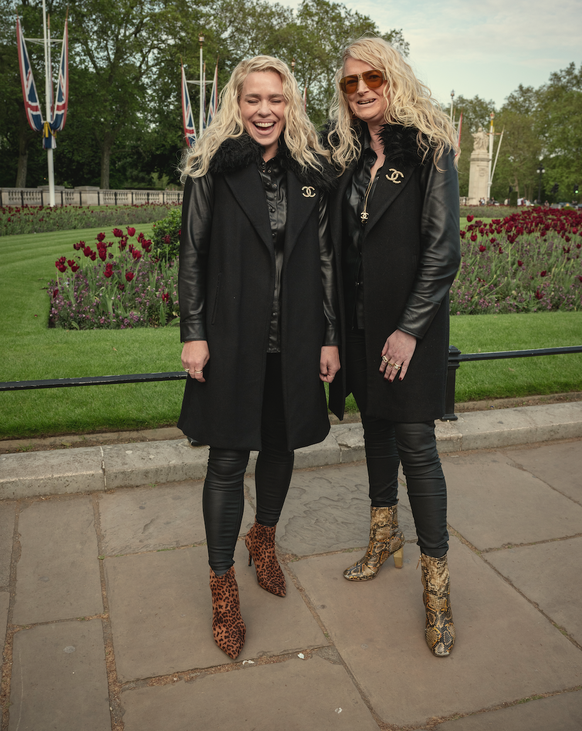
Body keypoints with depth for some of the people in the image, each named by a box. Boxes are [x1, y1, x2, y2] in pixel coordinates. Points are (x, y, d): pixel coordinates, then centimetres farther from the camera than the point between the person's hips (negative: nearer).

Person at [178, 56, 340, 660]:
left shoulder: (313, 174, 5)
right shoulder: (212, 169, -1)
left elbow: (326, 261, 6)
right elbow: (192, 255, -1)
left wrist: (330, 337, 4)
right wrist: (193, 333, -7)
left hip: (294, 342, 3)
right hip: (231, 339, -2)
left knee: (280, 447, 15)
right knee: (228, 460, 2)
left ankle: (263, 538, 42)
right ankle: (223, 587, 18)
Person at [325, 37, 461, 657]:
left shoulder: (430, 148, -7)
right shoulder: (345, 153, 9)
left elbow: (443, 247, -11)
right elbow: (336, 244, 10)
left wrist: (410, 328, -15)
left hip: (411, 324, -5)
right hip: (359, 321, 6)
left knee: (415, 445, -5)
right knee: (375, 428, 16)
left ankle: (436, 586, 8)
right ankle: (385, 537, 35)